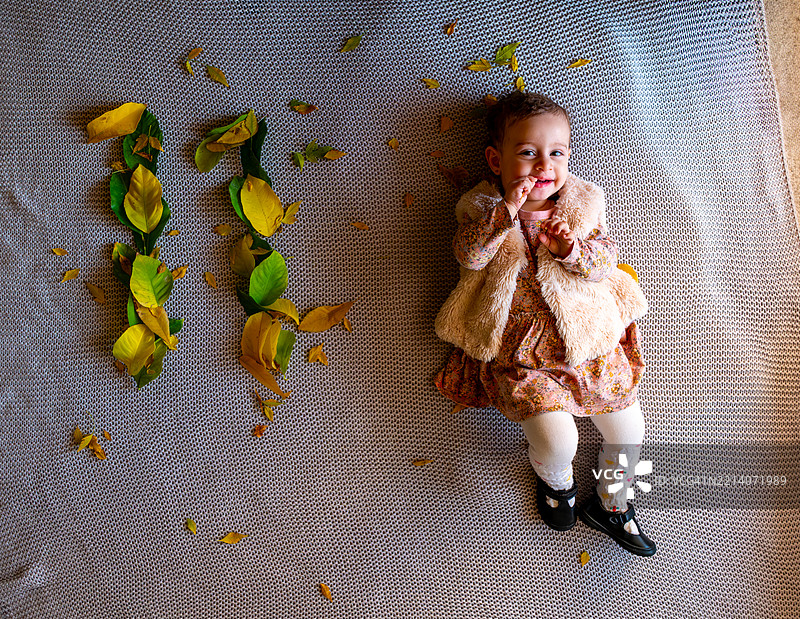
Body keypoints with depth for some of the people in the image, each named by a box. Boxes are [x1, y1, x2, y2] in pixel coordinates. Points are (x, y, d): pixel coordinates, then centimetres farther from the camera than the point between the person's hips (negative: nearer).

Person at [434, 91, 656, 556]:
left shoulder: (582, 205, 3)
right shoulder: (484, 210, -4)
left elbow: (607, 261, -5)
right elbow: (468, 255, -21)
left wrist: (572, 250, -25)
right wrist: (507, 212, -33)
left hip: (589, 344, 4)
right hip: (518, 354, -3)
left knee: (628, 427, 7)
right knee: (557, 438, -16)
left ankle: (611, 504, 37)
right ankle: (557, 479, 24)